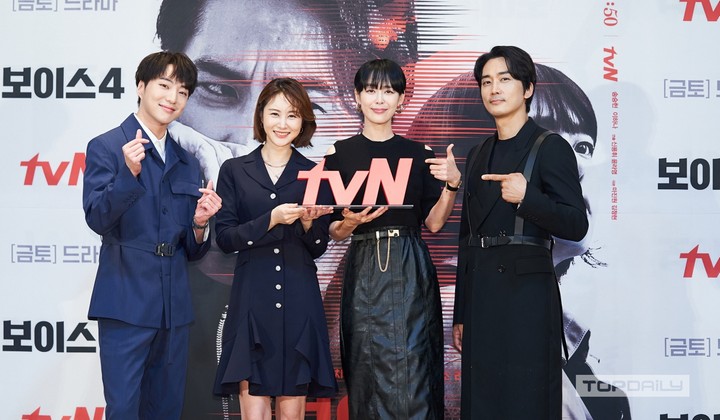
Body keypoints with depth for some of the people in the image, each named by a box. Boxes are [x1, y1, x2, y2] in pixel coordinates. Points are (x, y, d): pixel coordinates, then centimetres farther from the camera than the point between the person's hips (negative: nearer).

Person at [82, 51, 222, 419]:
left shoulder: (187, 164, 15)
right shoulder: (106, 147, -1)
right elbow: (98, 220, -13)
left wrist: (199, 223, -6)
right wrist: (129, 172, -26)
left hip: (173, 309, 6)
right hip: (126, 304, -5)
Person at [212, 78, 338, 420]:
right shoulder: (235, 170, 6)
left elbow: (318, 248, 9)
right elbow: (225, 238, -1)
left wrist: (308, 222, -11)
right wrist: (272, 219, -14)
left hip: (299, 303, 1)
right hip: (251, 301, -1)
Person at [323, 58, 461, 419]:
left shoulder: (420, 155, 7)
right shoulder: (340, 154, 4)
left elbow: (433, 223, 6)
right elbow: (332, 231, 6)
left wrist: (452, 184, -8)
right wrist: (351, 222, -15)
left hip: (411, 271, 0)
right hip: (363, 271, 0)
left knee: (412, 374, -4)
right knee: (368, 375, 4)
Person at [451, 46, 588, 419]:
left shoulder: (550, 147, -4)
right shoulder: (478, 155, 15)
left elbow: (576, 226, -9)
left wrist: (527, 198, -26)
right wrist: (460, 314, 15)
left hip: (526, 292, -6)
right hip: (479, 293, 6)